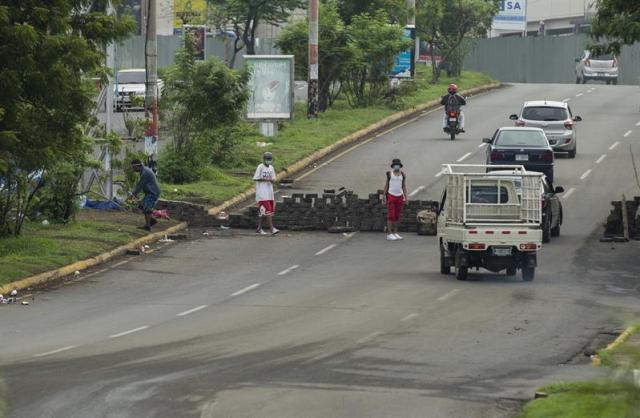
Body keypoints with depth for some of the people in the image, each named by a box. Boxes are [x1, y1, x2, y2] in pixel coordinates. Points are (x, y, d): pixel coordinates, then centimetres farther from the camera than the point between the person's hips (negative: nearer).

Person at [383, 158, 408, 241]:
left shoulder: (402, 174, 7)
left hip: (399, 196, 3)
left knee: (397, 216, 7)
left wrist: (405, 197, 4)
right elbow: (386, 185, 5)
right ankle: (389, 234, -8)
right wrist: (384, 196, -1)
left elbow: (404, 186, 10)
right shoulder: (390, 174, 0)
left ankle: (395, 233, 15)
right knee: (391, 215, -8)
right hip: (391, 196, -3)